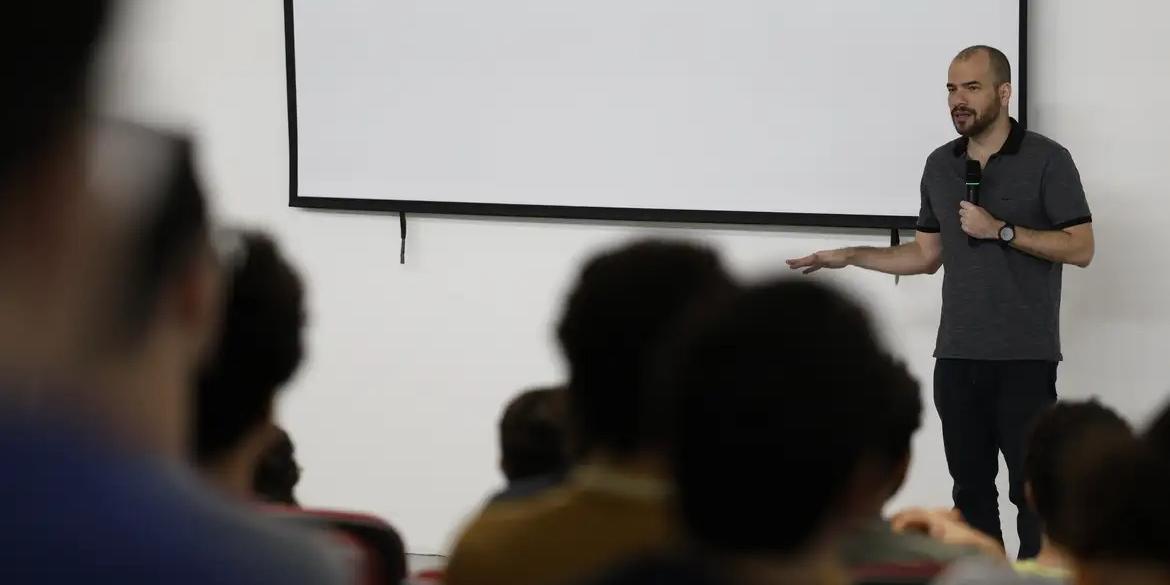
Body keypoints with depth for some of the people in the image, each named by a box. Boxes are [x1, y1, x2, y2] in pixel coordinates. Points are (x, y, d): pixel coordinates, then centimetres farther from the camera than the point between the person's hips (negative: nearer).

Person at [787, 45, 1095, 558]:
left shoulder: (1046, 159, -5)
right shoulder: (939, 165, 12)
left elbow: (1080, 248, -9)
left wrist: (1000, 230, -15)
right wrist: (850, 256, 10)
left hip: (1025, 357, -5)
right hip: (957, 355, 5)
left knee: (1033, 488, -5)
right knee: (971, 485, 7)